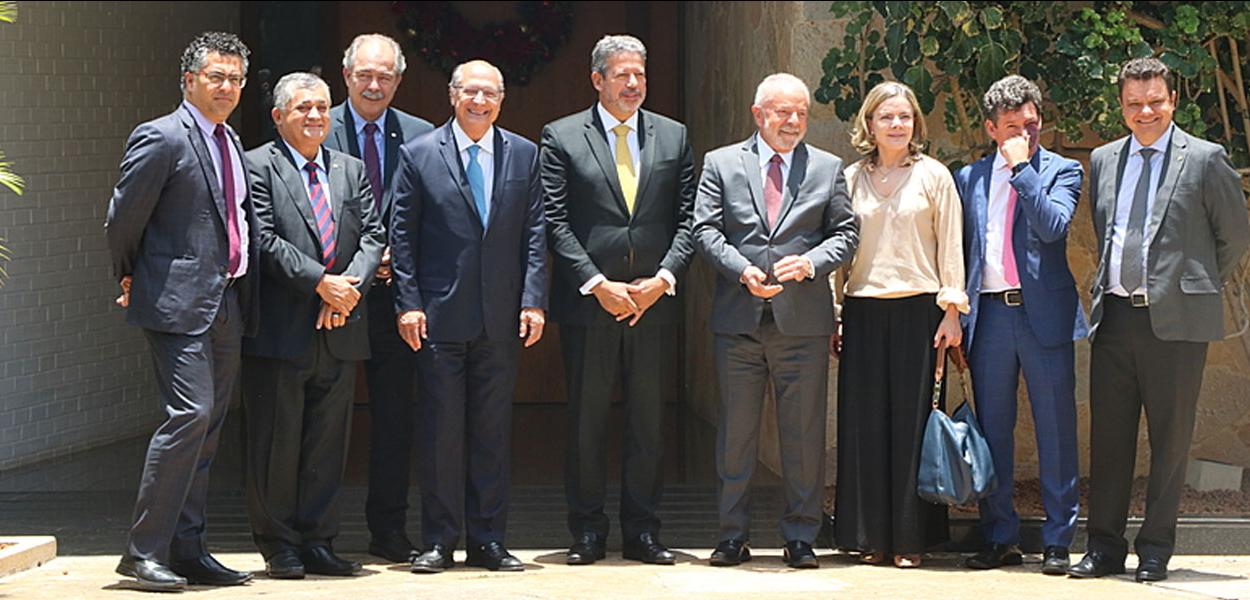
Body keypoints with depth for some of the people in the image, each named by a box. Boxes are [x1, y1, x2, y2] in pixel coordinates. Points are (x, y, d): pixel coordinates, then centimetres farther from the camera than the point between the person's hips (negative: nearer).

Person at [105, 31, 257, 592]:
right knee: (190, 414, -16)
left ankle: (187, 550, 15)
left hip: (227, 307, 8)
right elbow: (122, 218, -6)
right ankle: (143, 550, -10)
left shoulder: (231, 142, 17)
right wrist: (132, 279, 6)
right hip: (179, 301, -8)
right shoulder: (162, 138, -9)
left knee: (207, 428, 9)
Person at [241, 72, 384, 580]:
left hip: (339, 329, 5)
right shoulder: (258, 166, -1)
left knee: (328, 442, 8)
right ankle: (279, 545, 9)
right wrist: (321, 281, -16)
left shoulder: (351, 170, 16)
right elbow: (264, 240, -11)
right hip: (281, 329, -5)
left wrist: (350, 286, -9)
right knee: (276, 442, 0)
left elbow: (372, 236, 9)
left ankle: (318, 542, 15)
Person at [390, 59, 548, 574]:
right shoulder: (418, 155, 2)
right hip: (440, 317, -2)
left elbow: (535, 233, 7)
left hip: (501, 318, 2)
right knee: (441, 429, 1)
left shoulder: (524, 155, 9)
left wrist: (534, 300, -2)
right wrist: (408, 303, -6)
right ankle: (439, 541, 8)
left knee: (494, 430, 6)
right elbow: (402, 235, 1)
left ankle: (488, 540, 12)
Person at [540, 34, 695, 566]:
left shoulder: (674, 137, 9)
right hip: (587, 303, -2)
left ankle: (642, 532, 13)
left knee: (649, 421, 6)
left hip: (655, 303, 2)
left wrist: (662, 279, -8)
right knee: (586, 421, 3)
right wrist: (598, 284, -12)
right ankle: (587, 532, 11)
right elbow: (556, 222, -4)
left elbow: (687, 220, 6)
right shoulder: (561, 137, 1)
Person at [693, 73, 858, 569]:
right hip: (739, 320, 0)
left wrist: (811, 262, -11)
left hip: (803, 321, 0)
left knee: (804, 433, 3)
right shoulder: (721, 164, 8)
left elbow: (845, 232, 7)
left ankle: (800, 537, 12)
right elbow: (706, 230, 1)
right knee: (735, 431, 5)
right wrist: (742, 270, -14)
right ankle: (733, 535, 13)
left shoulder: (827, 167, 10)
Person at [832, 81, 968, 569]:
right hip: (864, 312, 2)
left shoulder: (934, 176, 5)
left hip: (918, 309, -2)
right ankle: (869, 536, 9)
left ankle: (910, 537, 5)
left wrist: (952, 310, -4)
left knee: (912, 421, -2)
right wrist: (832, 316, 7)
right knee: (864, 422, 1)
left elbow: (950, 246, 3)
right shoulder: (852, 178, 11)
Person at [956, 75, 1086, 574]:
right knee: (991, 431, 6)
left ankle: (1057, 542, 6)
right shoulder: (969, 178, 13)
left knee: (1056, 431, -1)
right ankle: (1000, 538, 14)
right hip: (988, 314, 3)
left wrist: (1022, 167, -12)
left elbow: (1054, 225, -14)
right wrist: (956, 317, 9)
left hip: (1043, 314, -3)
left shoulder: (1061, 171, 5)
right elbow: (961, 251, 15)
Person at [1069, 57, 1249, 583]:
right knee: (1108, 436, 7)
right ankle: (1104, 546, 14)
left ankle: (1156, 549, 12)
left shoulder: (1205, 159, -1)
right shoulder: (1103, 160, 13)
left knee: (1170, 438, 2)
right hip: (1114, 316, 4)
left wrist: (1198, 286, 11)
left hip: (1175, 318, -4)